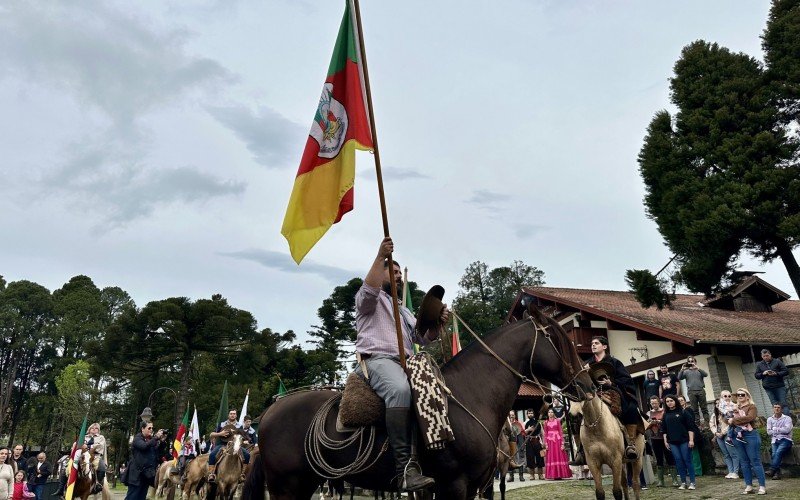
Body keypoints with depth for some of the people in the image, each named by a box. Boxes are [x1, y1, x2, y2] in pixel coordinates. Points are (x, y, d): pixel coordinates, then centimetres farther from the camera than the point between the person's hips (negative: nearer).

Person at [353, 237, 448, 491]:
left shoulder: (404, 312, 34)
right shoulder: (370, 299, 13)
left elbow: (423, 337, 23)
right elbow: (369, 290, -13)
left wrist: (437, 322, 4)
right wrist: (381, 257, -17)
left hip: (404, 364, 8)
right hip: (376, 360, -8)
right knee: (400, 389, -38)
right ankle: (405, 465, -42)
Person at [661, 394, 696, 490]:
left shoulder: (683, 412, -1)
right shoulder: (666, 415, 10)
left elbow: (690, 427, -4)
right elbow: (664, 429, 13)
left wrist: (691, 440, -9)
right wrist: (665, 441, 8)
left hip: (684, 441, -3)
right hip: (672, 442, 3)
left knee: (687, 460, -2)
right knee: (679, 461, 3)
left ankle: (692, 482, 5)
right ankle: (683, 482, 9)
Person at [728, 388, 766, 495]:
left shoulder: (751, 406, -2)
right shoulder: (735, 408, 13)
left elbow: (749, 418, -19)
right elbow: (729, 420, 11)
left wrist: (734, 420, -12)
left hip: (750, 435, -5)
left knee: (755, 461, -3)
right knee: (744, 462, 9)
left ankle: (762, 486, 2)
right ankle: (749, 486, 16)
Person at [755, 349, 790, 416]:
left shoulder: (777, 362, 5)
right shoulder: (759, 365, 11)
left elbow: (786, 371, 1)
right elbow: (756, 375, 12)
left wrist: (776, 374, -14)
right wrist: (763, 373, -8)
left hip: (779, 386, -2)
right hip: (768, 388, 2)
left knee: (783, 403, -6)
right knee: (775, 405, 2)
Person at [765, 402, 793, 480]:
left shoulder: (787, 418, 4)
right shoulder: (770, 419, 14)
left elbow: (787, 430, -11)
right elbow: (769, 432, 5)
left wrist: (775, 429, -2)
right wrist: (781, 430, -2)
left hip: (786, 440, -3)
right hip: (775, 441, 3)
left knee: (778, 452, -30)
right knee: (774, 454, -25)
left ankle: (771, 470, -37)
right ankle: (777, 473, -30)